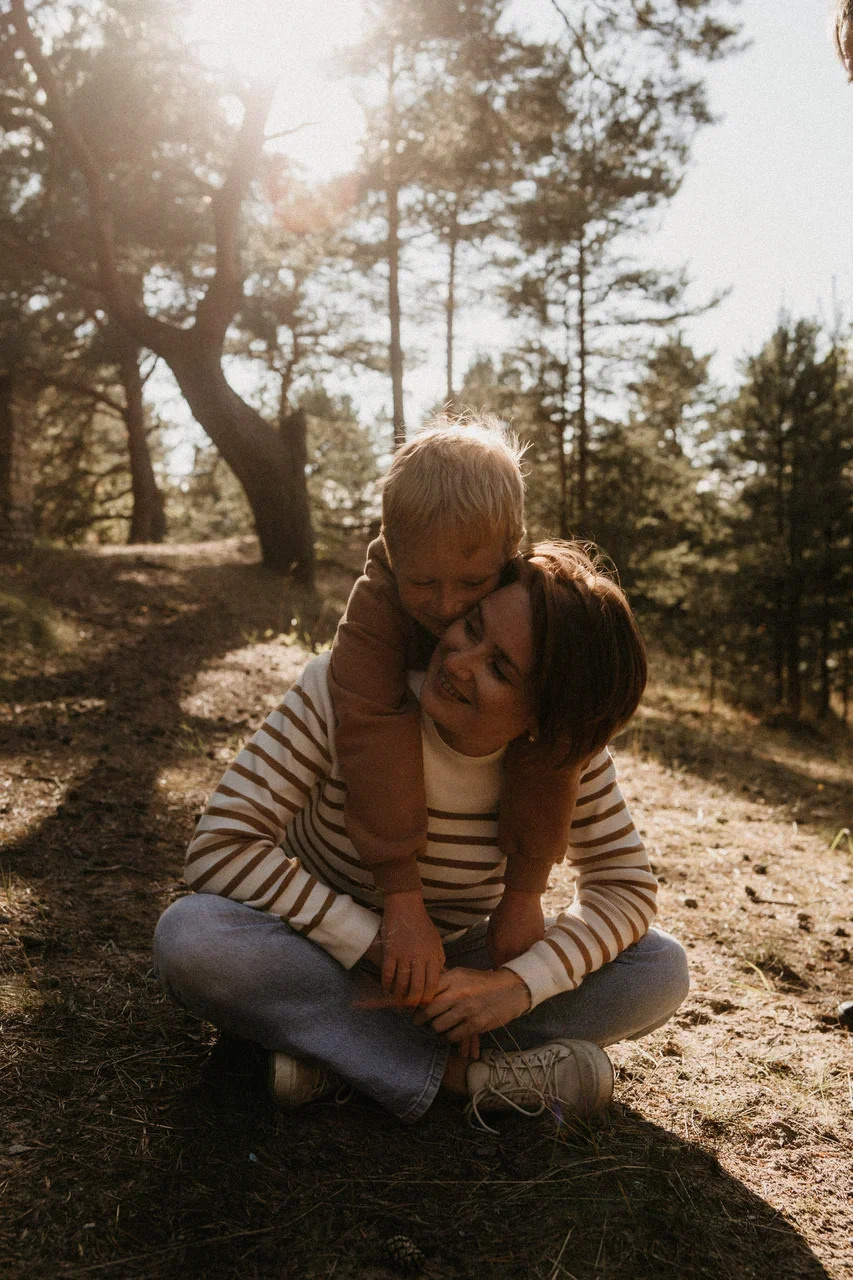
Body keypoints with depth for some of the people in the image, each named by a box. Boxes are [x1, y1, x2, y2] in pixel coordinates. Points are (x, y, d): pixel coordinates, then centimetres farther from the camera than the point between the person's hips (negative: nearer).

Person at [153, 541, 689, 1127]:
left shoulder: (567, 749, -18)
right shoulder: (347, 684, -26)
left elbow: (626, 886, -11)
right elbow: (221, 847, -27)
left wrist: (518, 984, -29)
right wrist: (381, 951, -31)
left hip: (458, 962, 3)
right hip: (327, 955, -2)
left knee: (661, 970, -17)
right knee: (189, 935, -34)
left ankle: (339, 1049, -22)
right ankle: (465, 1071, -25)